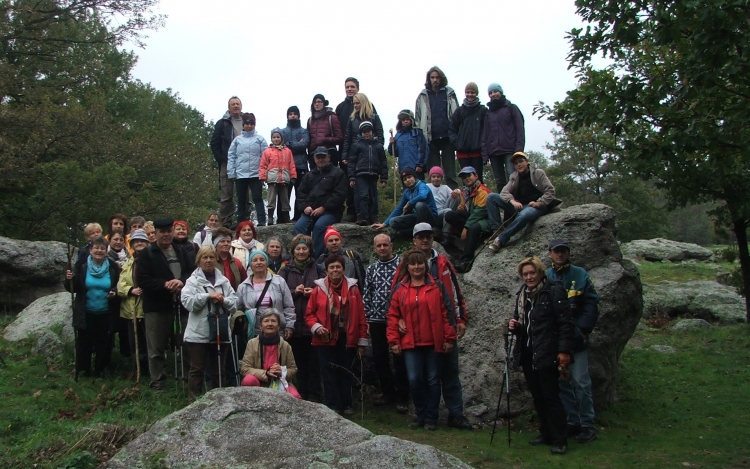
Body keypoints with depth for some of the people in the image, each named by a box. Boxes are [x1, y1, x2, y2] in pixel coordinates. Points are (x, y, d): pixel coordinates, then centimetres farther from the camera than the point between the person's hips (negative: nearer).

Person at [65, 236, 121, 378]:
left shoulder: (113, 268, -1)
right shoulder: (81, 266, -3)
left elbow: (119, 286, 9)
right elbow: (73, 289, -3)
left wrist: (115, 292, -12)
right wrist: (70, 280, -23)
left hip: (106, 314, 1)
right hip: (86, 313, -1)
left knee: (103, 343, 8)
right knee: (84, 343, 4)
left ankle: (100, 371, 23)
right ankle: (82, 371, 17)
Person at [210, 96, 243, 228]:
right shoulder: (222, 123, 5)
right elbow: (214, 144, 4)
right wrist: (221, 161, -5)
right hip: (227, 164, -2)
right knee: (227, 195, -1)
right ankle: (225, 222, 1)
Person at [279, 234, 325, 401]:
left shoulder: (318, 270, 10)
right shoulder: (286, 271, 10)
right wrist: (294, 292, -10)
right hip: (294, 323, 0)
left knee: (313, 361, 0)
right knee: (298, 362, 3)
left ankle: (314, 397, 7)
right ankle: (299, 396, 12)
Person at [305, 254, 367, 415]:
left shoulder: (353, 288, 3)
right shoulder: (318, 289, 0)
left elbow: (360, 317, 4)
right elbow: (309, 314, 4)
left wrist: (362, 341, 1)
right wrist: (317, 327, -16)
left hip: (347, 339, 1)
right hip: (325, 339, -1)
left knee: (345, 373, 9)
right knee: (329, 374, 1)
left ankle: (346, 405, 19)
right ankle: (333, 407, 7)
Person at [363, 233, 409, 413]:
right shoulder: (371, 269, 12)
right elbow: (367, 296, 14)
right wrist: (366, 319, 8)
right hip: (376, 320, 4)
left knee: (400, 358, -1)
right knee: (379, 358, 8)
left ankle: (402, 397, 10)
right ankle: (388, 392, 23)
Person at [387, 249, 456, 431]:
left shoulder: (436, 287, 1)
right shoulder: (400, 289, 5)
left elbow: (446, 313, 0)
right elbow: (393, 315, 6)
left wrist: (449, 338, -3)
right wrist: (394, 340, 2)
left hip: (433, 342, -1)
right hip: (410, 343, 1)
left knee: (433, 380, 5)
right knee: (414, 380, -2)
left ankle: (431, 417, 18)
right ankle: (420, 415, 17)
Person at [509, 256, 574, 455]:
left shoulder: (554, 291, -9)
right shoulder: (522, 294, 13)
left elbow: (565, 323, -12)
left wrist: (564, 351, -18)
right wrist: (515, 325, 2)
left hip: (546, 355, -7)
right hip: (527, 354, 7)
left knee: (551, 397, -4)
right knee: (537, 397, 12)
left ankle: (559, 440, 4)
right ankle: (546, 434, 23)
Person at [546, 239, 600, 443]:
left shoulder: (580, 275, -2)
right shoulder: (545, 277, 7)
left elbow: (592, 304, -5)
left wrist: (581, 331, -12)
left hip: (576, 340, -4)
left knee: (580, 382, -4)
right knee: (562, 383, 10)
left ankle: (587, 425, 6)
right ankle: (571, 423, 20)